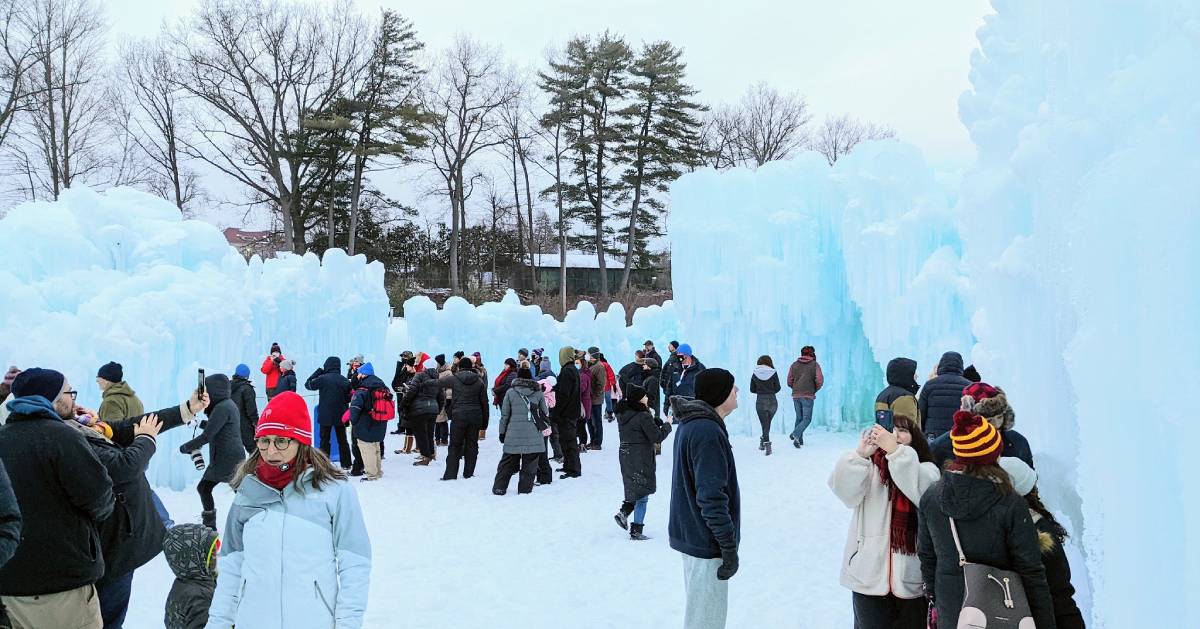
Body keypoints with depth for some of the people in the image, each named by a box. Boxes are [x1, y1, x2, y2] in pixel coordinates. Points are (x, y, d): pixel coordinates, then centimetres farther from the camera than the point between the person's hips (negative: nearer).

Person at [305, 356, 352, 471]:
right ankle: (346, 464, 17)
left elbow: (308, 384, 0)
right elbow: (349, 398, 4)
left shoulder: (323, 379, -14)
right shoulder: (344, 380, -4)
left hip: (325, 415, -3)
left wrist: (319, 371, 3)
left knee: (324, 440, 7)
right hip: (340, 415, 3)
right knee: (342, 440, 13)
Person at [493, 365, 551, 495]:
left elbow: (504, 415, 3)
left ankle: (499, 488, 10)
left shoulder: (510, 392, -1)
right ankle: (525, 488, 8)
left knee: (507, 462, 9)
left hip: (514, 435, 0)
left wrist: (502, 432, 12)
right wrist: (545, 426, 27)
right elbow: (545, 413, 10)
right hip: (533, 435, 0)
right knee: (529, 464, 7)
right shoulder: (538, 392, 2)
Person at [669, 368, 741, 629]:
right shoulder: (708, 432, -23)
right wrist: (729, 546, -20)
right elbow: (711, 496, -26)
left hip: (691, 535, 10)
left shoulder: (691, 424, 9)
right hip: (706, 540, -10)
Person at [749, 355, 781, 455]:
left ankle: (766, 444, -9)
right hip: (772, 401, 1)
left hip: (760, 402, -1)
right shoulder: (773, 373, -5)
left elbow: (752, 390, 2)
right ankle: (763, 442, 25)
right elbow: (778, 388, -2)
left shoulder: (755, 374, -2)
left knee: (764, 425, 4)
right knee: (767, 423, 19)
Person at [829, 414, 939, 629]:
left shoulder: (925, 469, 2)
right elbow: (845, 491, -16)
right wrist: (860, 454, -30)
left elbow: (922, 490, -21)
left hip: (912, 577, 0)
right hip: (869, 574, 0)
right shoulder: (869, 467, 2)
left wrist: (895, 450, -31)